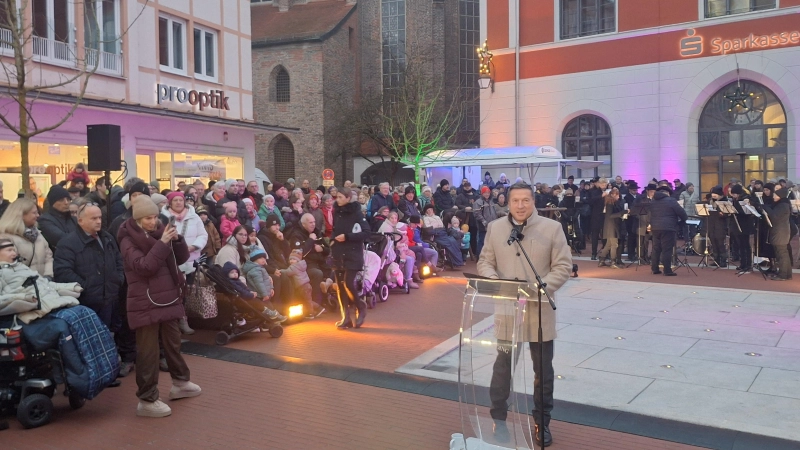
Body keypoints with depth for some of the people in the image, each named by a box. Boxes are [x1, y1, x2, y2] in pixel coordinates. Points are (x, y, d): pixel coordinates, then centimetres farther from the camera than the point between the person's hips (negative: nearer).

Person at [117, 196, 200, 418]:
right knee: (148, 351, -2)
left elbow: (181, 258, 8)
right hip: (145, 302, -7)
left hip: (168, 297, 7)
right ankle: (147, 400, 5)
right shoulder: (128, 240, -9)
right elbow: (143, 267, -22)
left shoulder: (159, 231, 7)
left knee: (173, 342, 19)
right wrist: (162, 243, -25)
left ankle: (180, 383, 35)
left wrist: (176, 240, -10)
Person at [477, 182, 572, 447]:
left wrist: (541, 288, -19)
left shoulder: (552, 228, -4)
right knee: (502, 366, 9)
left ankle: (542, 422, 29)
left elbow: (563, 266, -5)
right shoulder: (495, 228, 2)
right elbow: (485, 263, 5)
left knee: (543, 370, 12)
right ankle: (498, 419, 26)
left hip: (540, 311, 0)